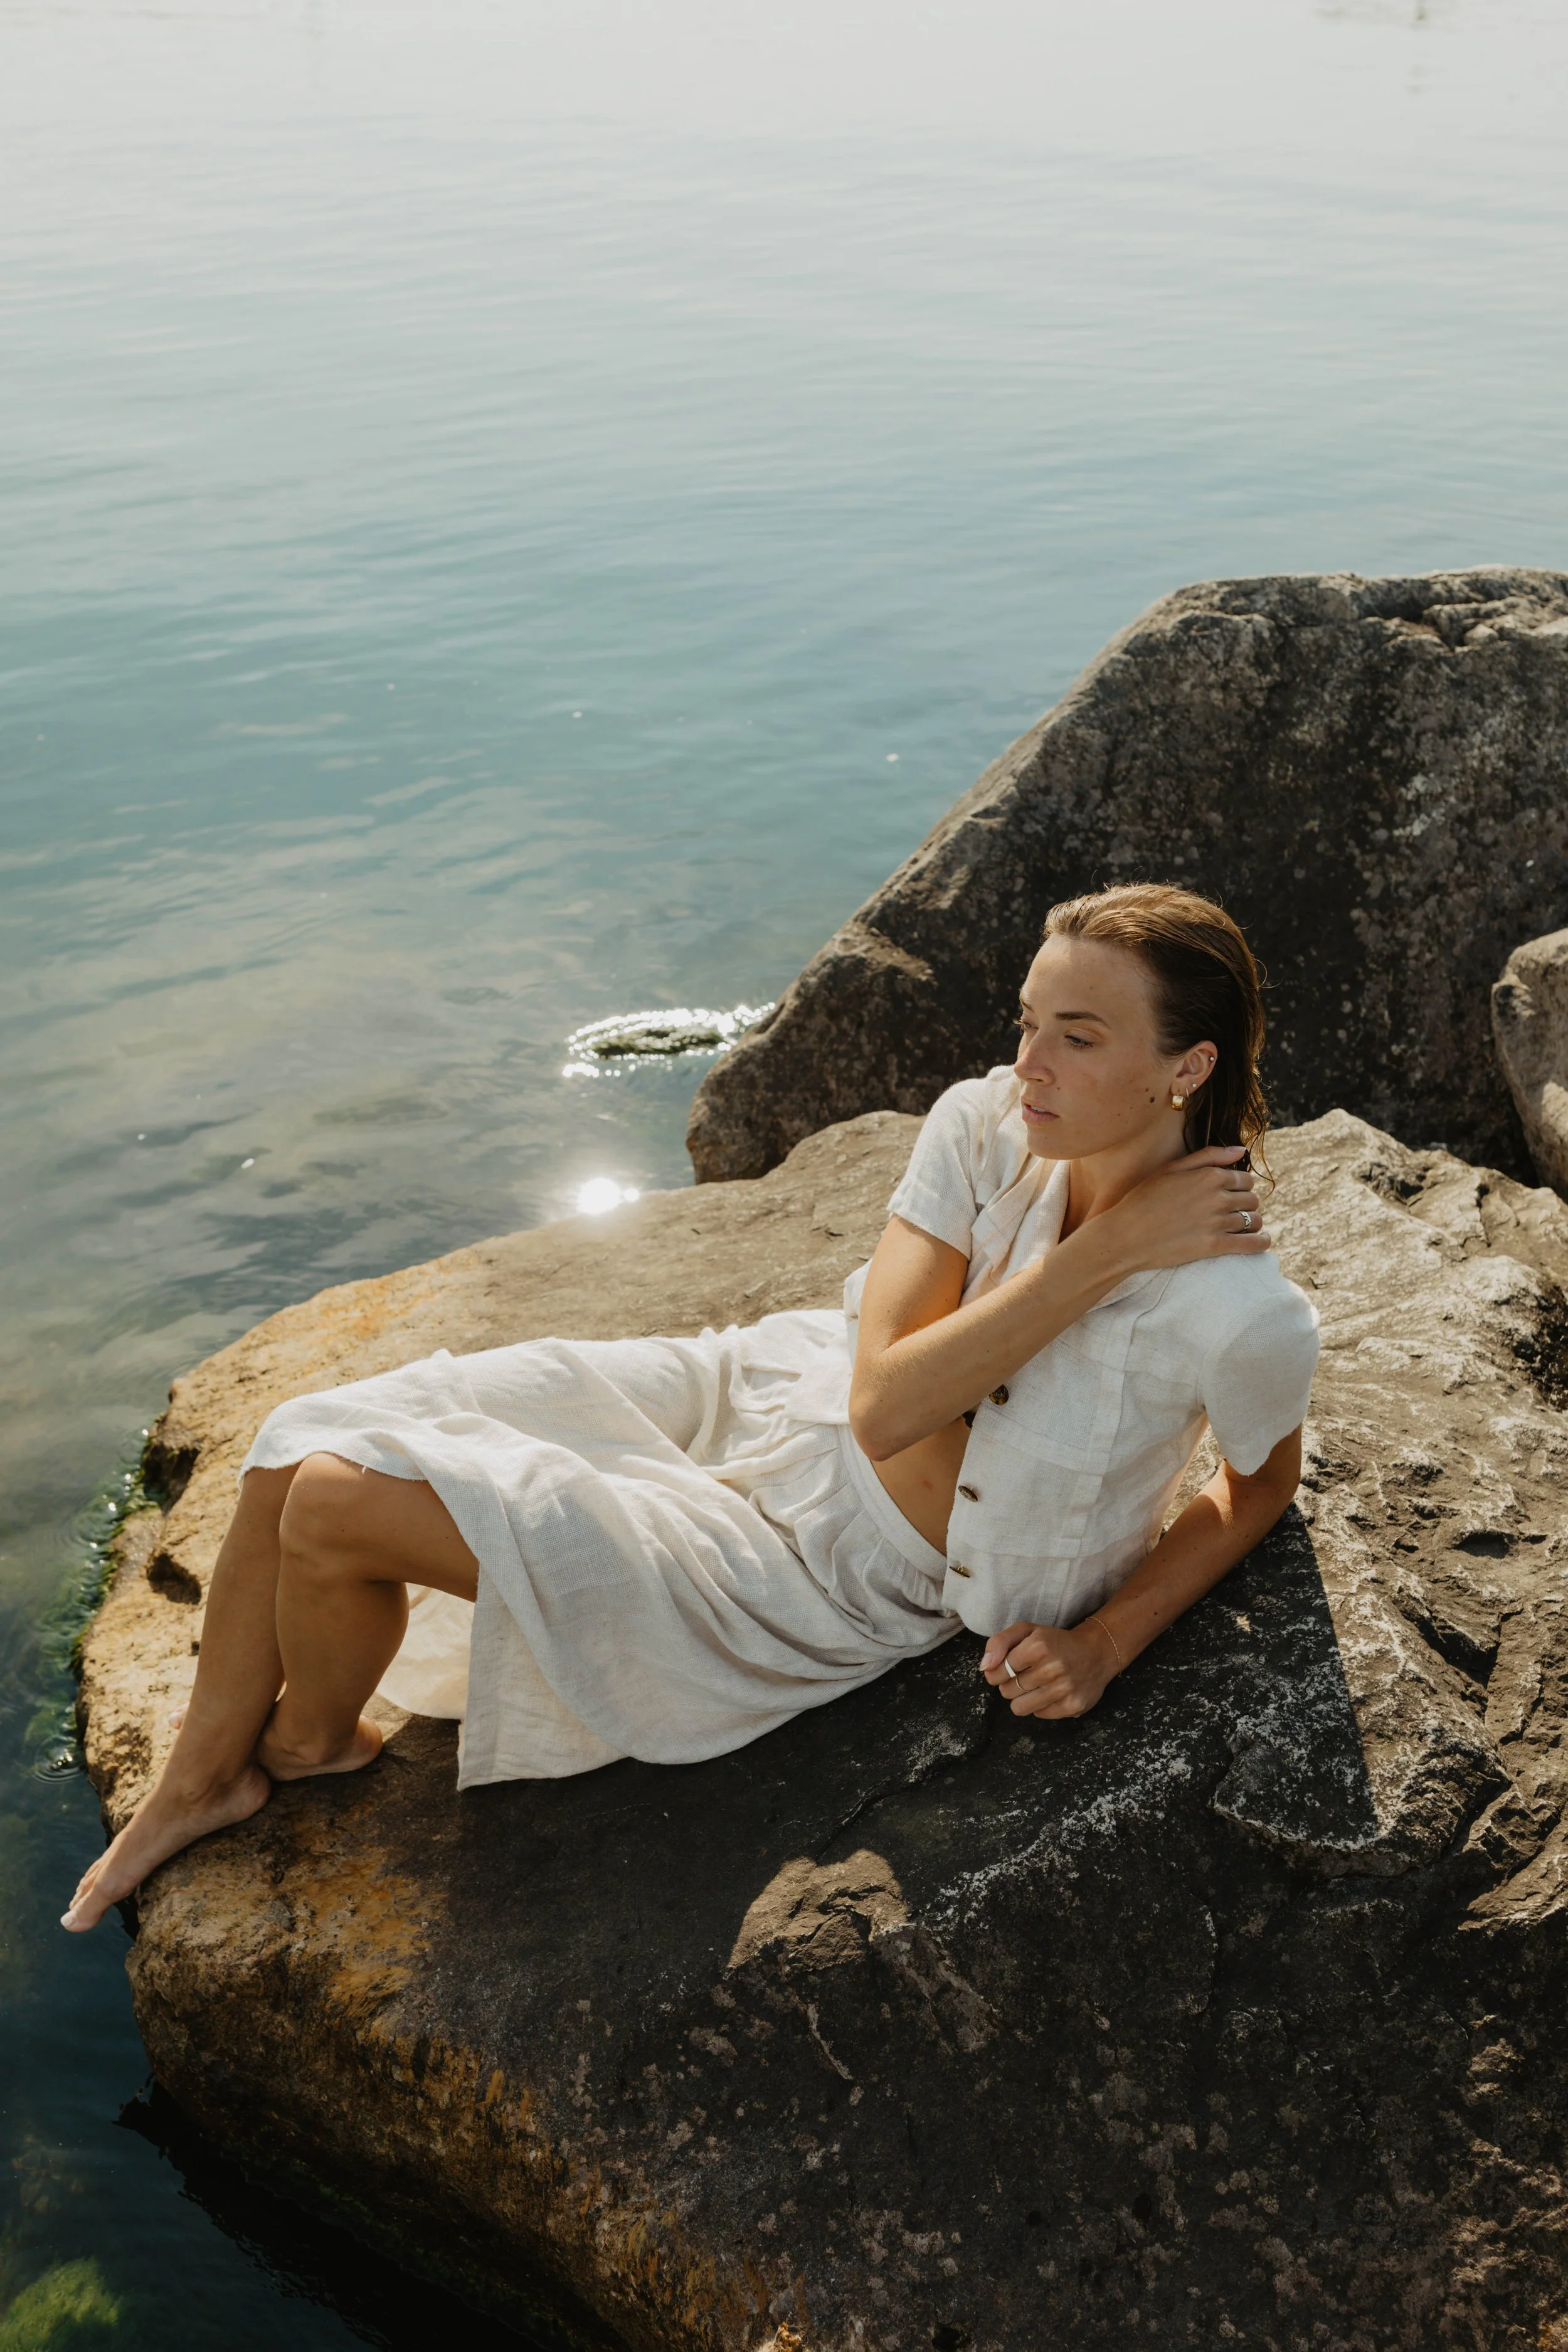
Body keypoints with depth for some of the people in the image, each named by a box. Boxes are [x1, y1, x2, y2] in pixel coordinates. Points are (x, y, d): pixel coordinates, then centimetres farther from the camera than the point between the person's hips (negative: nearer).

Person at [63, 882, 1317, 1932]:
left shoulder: (1242, 1314, -26)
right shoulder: (986, 1123, -14)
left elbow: (1266, 1479, -3)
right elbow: (881, 1399, -18)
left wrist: (1104, 1642, -11)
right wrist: (1104, 1251, -24)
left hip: (826, 1571, -5)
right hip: (766, 1392, 5)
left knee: (336, 1507, -14)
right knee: (302, 1447, -3)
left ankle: (311, 1742, 23)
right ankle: (205, 1778, 25)